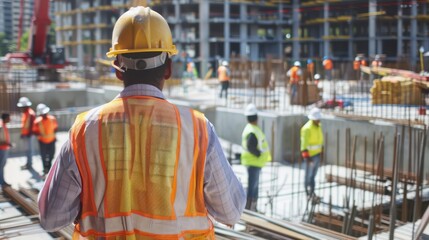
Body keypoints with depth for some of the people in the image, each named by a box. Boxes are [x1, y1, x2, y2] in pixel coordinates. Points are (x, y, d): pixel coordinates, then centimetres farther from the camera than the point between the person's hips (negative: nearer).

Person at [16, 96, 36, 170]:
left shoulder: (31, 113, -18)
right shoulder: (24, 113, 11)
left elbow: (32, 125, -19)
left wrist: (29, 134, -19)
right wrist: (22, 133, 17)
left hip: (28, 134, -9)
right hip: (24, 134, 9)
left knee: (29, 149, -1)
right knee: (28, 149, 15)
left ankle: (29, 164, 6)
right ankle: (28, 163, 23)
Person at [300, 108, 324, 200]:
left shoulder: (318, 126, 6)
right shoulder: (307, 128, -20)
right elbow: (304, 144, -21)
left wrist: (321, 151, 18)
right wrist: (306, 156, -24)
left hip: (317, 154, 8)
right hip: (310, 155, -8)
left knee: (314, 174, 15)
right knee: (308, 174, 2)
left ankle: (312, 192, 24)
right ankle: (308, 193, 13)